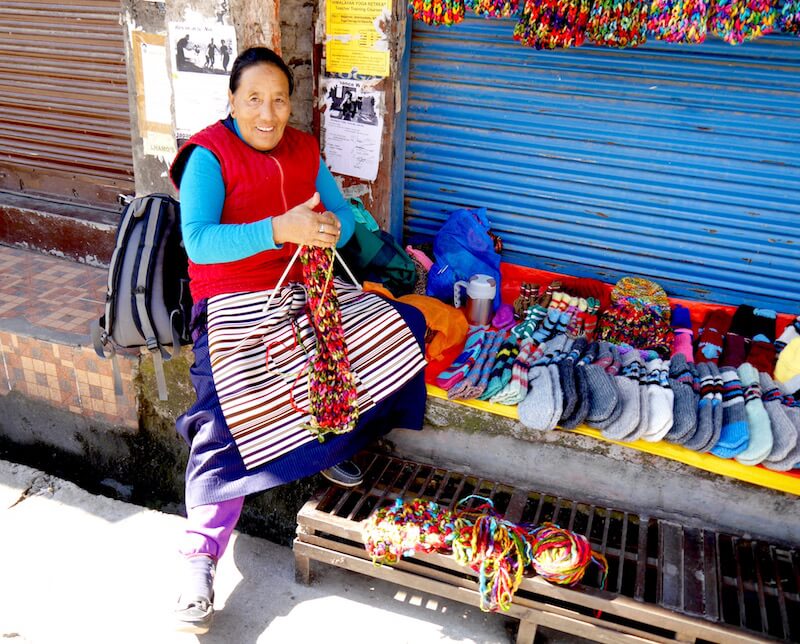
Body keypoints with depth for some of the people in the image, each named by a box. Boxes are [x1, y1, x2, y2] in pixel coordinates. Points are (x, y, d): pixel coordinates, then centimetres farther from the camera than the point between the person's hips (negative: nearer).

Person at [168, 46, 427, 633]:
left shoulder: (302, 150, 10)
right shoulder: (208, 155, -8)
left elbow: (344, 215, 10)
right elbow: (198, 241, -20)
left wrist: (331, 228, -15)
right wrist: (279, 229, -33)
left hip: (303, 289, 6)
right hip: (233, 300, -6)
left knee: (403, 325, -8)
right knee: (229, 419, -25)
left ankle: (335, 442, 9)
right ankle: (200, 558, -7)